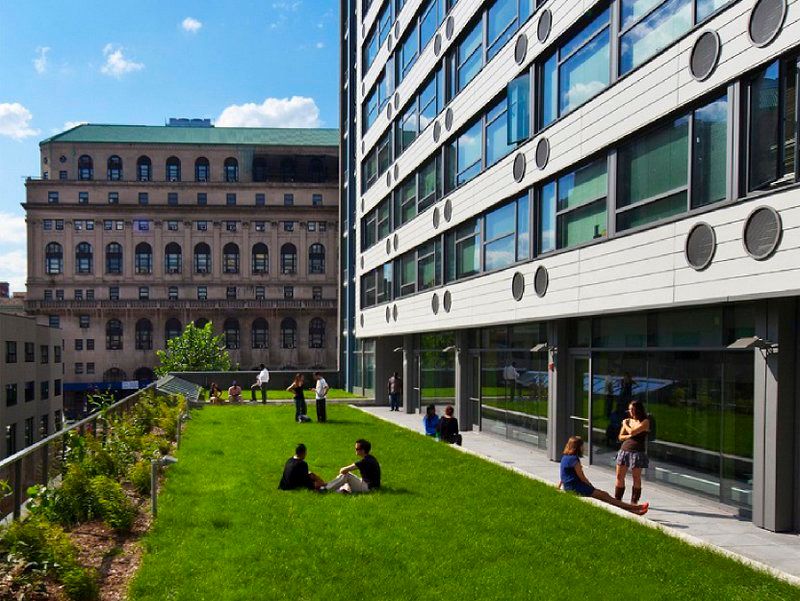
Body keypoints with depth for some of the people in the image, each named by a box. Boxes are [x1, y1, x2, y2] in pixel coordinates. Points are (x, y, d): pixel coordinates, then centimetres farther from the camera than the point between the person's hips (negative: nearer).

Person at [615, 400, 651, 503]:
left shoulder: (645, 422, -6)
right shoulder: (628, 421, 10)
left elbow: (632, 432, -17)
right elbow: (621, 437, 10)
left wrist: (625, 424, 0)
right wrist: (630, 436, -8)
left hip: (637, 452, -5)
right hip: (624, 450, 5)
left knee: (636, 478, 3)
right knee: (619, 476, 6)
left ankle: (634, 502, 12)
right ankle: (617, 500, 16)